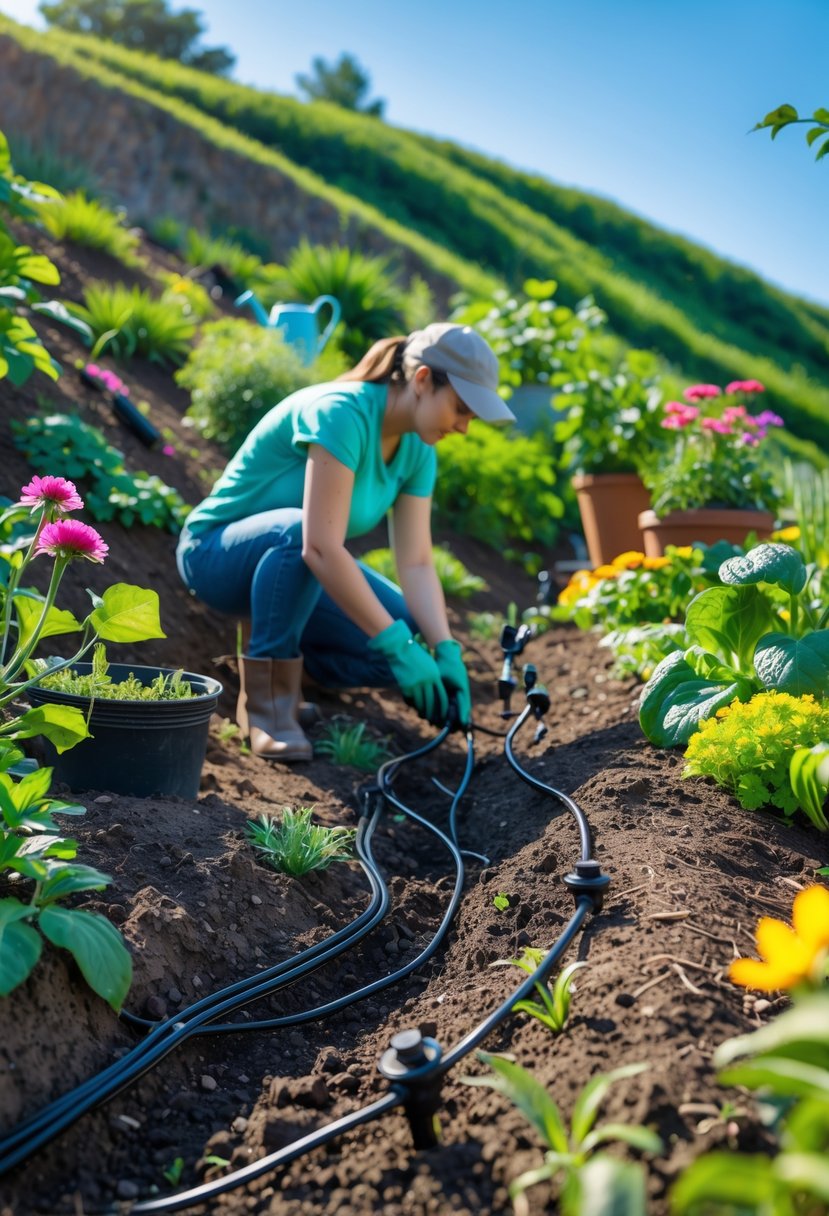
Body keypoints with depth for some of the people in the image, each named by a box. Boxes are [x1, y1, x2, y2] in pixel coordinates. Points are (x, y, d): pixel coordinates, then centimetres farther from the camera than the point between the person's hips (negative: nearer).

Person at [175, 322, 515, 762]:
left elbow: (416, 564, -9)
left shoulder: (417, 450, -5)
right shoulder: (341, 413, -30)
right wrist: (396, 644, -38)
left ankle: (285, 662, 11)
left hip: (307, 568, 7)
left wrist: (446, 651, -23)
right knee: (298, 530, -41)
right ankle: (264, 698, -21)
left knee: (413, 639, -11)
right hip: (218, 551, -7)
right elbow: (320, 547, -39)